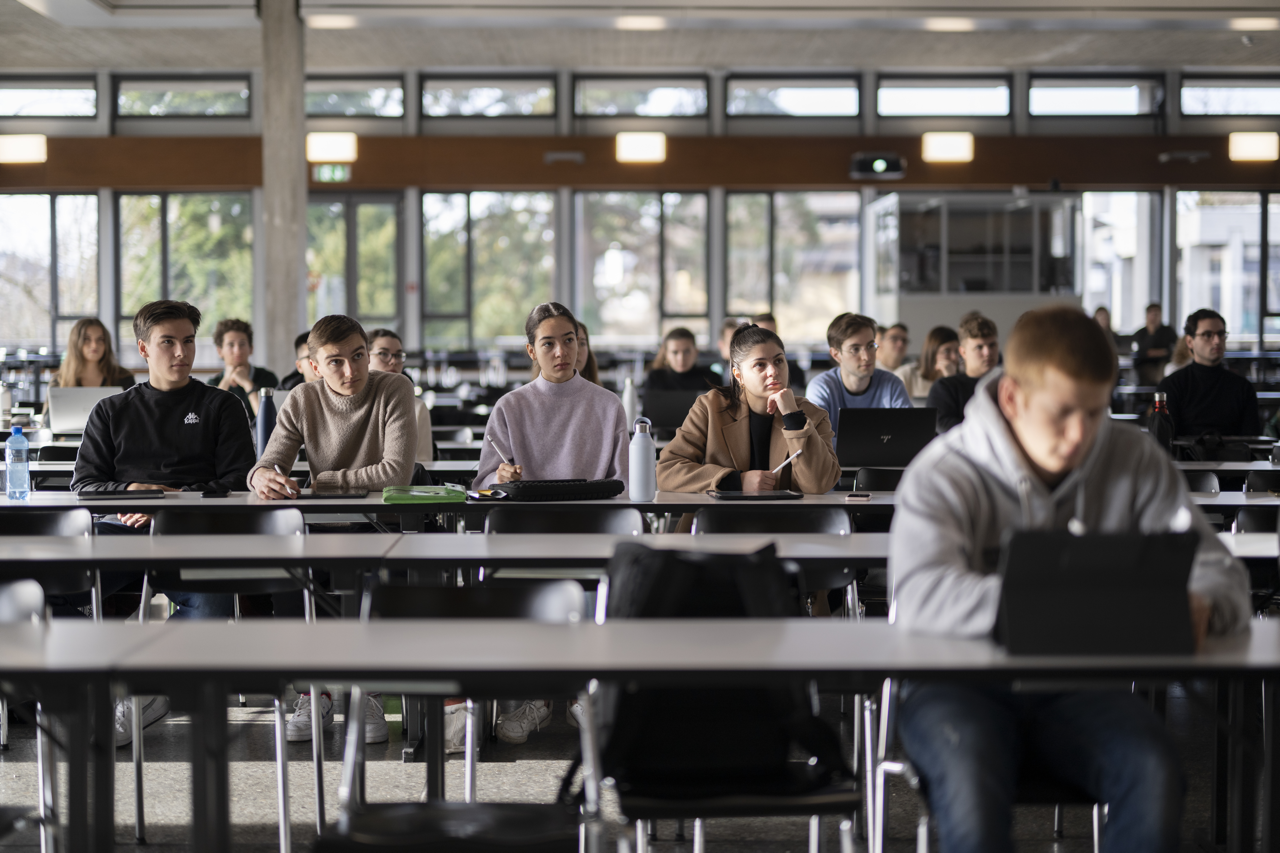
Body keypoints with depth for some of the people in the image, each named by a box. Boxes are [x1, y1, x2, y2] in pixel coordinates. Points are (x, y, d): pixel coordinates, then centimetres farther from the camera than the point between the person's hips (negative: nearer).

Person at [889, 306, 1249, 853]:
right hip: (960, 683, -3)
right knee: (971, 779, -35)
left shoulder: (1134, 462, 4)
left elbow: (1221, 574, 3)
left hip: (1081, 684, 3)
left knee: (1154, 775, -27)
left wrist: (1199, 607, -24)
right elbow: (922, 596, -25)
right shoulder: (944, 476, -7)